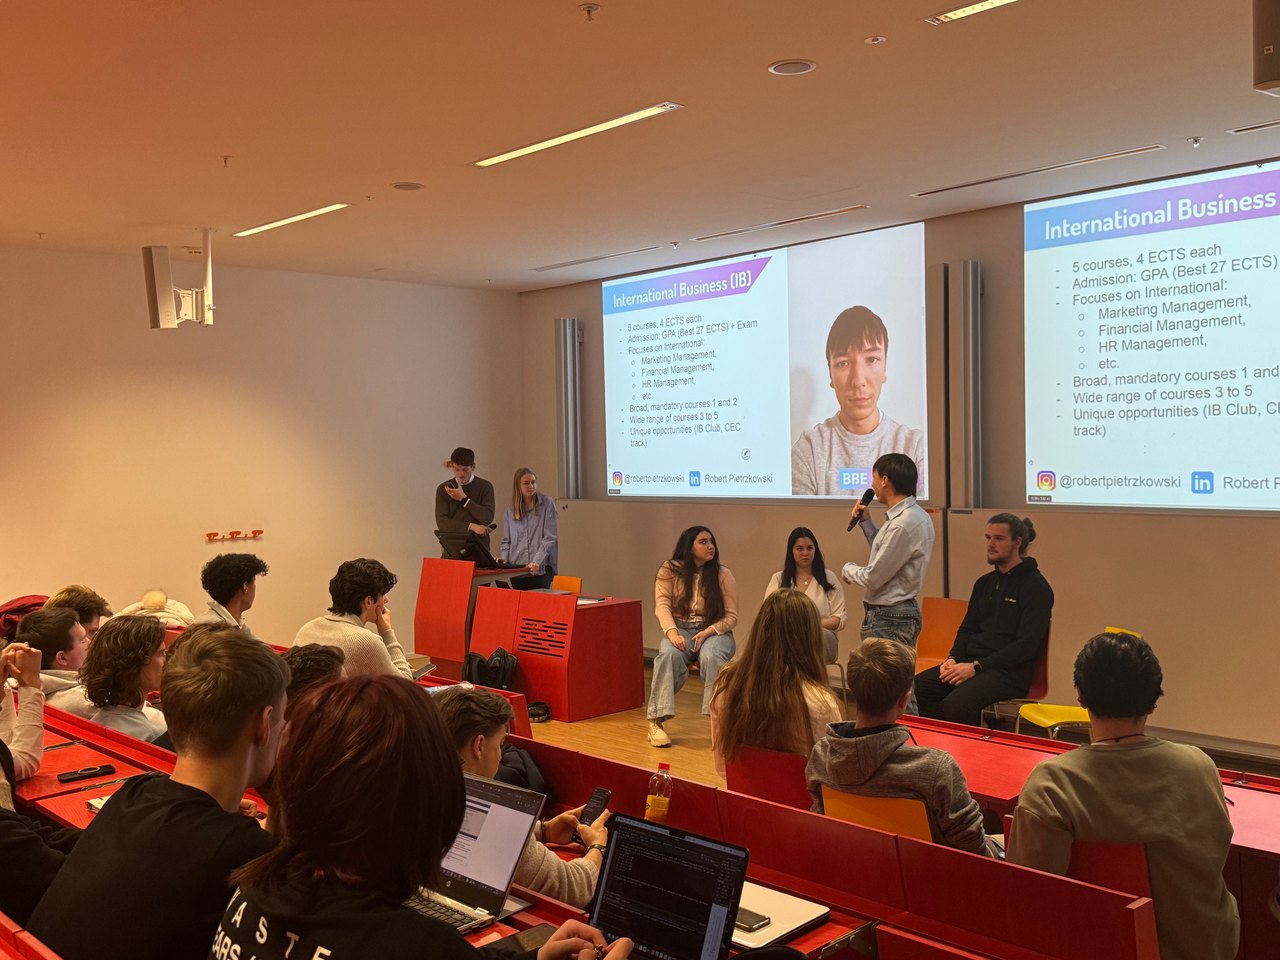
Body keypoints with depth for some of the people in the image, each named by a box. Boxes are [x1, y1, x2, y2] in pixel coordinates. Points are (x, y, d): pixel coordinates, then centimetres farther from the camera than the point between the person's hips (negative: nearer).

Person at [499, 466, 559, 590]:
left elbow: (549, 538, -4)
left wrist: (537, 561, -15)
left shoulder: (547, 504, 1)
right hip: (516, 570, 3)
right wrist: (504, 559, -2)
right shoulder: (510, 511, 12)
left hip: (541, 569, -3)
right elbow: (506, 541, 16)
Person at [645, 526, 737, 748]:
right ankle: (656, 721, -29)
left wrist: (707, 633, -18)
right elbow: (662, 604, -8)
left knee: (711, 657, -36)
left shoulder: (723, 574, 2)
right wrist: (672, 632, -26)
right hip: (680, 628, 0)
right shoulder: (669, 570, 2)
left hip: (714, 631, 0)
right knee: (669, 655, -34)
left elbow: (731, 615, 0)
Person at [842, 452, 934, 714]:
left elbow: (874, 577, -18)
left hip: (888, 618, -10)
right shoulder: (915, 515, 11)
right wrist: (867, 523, 17)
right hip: (904, 612, 10)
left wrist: (848, 569, 1)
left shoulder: (903, 524, -21)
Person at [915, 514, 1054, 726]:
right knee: (913, 690, -16)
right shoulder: (985, 583, 19)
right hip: (970, 661, 7)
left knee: (956, 705, -34)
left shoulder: (1036, 587, -5)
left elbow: (1026, 645, -12)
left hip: (1009, 671, -7)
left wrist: (976, 667, -17)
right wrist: (953, 658, 1)